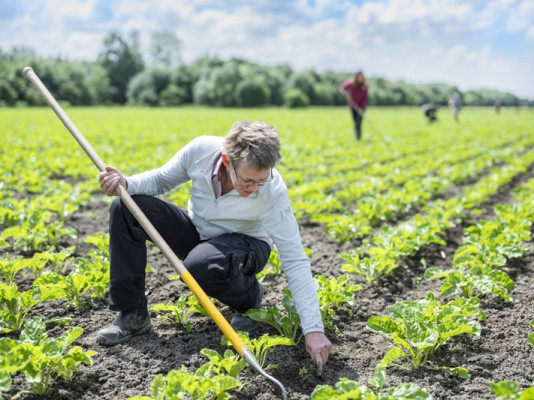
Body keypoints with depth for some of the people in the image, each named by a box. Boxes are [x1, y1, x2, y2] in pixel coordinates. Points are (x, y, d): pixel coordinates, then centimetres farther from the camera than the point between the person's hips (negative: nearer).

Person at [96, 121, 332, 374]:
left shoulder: (273, 193, -31)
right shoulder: (201, 150, -25)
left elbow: (295, 260, -29)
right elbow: (162, 179, -4)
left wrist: (313, 329, -34)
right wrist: (126, 184, -25)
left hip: (246, 245, -4)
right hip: (196, 231, 4)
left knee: (201, 266, -39)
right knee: (126, 208, -19)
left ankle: (250, 297, -3)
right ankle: (132, 315, -9)